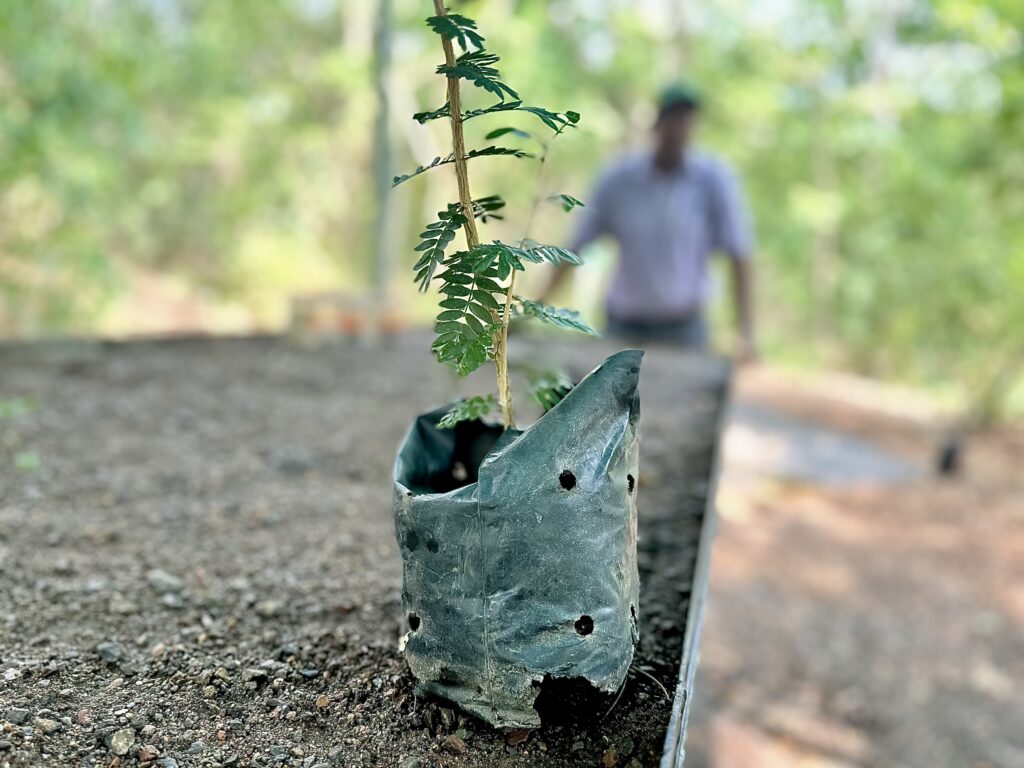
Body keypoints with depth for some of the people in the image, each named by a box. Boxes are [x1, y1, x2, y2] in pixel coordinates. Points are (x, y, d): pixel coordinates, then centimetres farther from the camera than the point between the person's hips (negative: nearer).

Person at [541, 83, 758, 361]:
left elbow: (739, 257, -10)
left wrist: (745, 333, -17)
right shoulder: (618, 179, -6)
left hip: (684, 328, -1)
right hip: (624, 327, 1)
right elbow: (575, 247, -1)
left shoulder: (715, 179, -9)